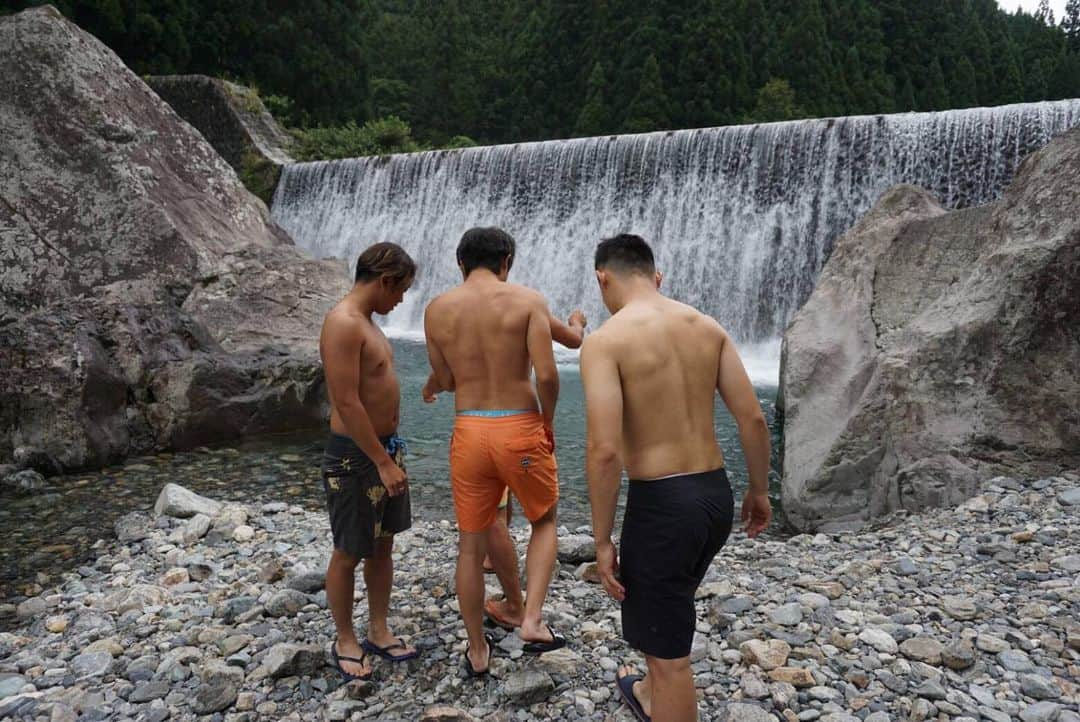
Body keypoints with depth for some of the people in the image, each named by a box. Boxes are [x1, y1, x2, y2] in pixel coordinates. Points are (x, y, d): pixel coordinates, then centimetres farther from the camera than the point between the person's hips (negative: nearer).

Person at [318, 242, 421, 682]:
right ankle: (345, 641, 25)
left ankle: (379, 631, 31)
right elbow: (346, 403, -25)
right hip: (355, 455, -9)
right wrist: (383, 462, -21)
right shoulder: (343, 323, -21)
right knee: (348, 553, 7)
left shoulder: (366, 321, 11)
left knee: (383, 544, 17)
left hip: (384, 447, 9)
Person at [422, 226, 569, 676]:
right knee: (544, 522, 24)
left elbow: (446, 380, 10)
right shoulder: (527, 300, -6)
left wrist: (430, 387, 34)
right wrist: (548, 422, 2)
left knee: (471, 546, 16)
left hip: (469, 432, 3)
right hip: (520, 429, -2)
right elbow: (546, 375, -16)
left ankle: (477, 651, 30)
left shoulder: (437, 309, 3)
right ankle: (532, 621, 12)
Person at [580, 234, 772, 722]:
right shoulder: (707, 327, 5)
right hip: (715, 495, 8)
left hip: (662, 504, -7)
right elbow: (753, 418, 3)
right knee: (667, 608, 33)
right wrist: (759, 490, 16)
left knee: (669, 655, 11)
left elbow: (604, 450, -21)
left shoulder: (606, 340, -14)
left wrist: (602, 540, -12)